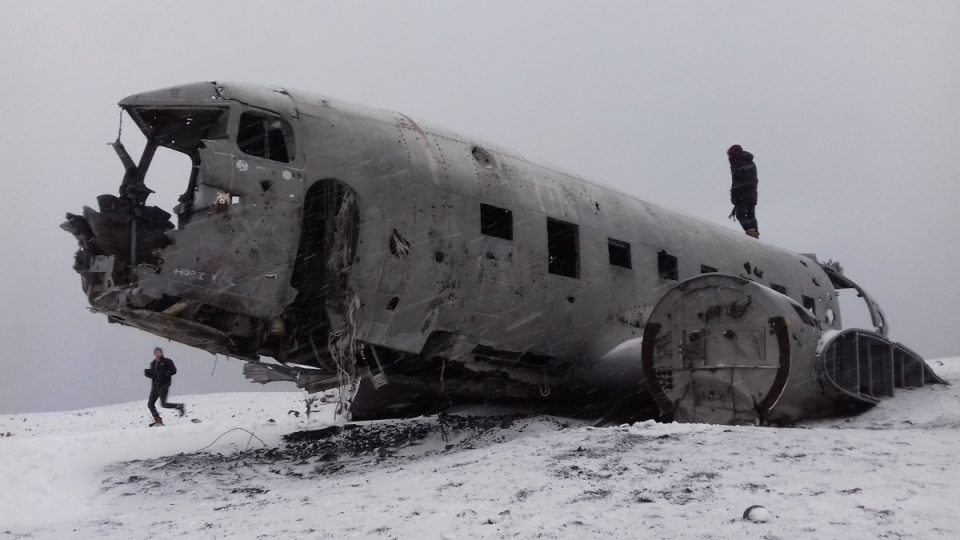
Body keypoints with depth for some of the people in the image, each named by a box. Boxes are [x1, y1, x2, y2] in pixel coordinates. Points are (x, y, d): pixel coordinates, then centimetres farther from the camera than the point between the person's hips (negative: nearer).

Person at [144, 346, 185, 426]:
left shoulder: (167, 361, -3)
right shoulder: (153, 363, 15)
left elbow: (174, 370, -11)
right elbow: (151, 374, 21)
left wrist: (164, 373, -24)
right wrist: (147, 372, -2)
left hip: (164, 385, -7)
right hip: (155, 386, 7)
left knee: (163, 404, -14)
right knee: (150, 404, 0)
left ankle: (179, 406, 7)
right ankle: (158, 420, 8)